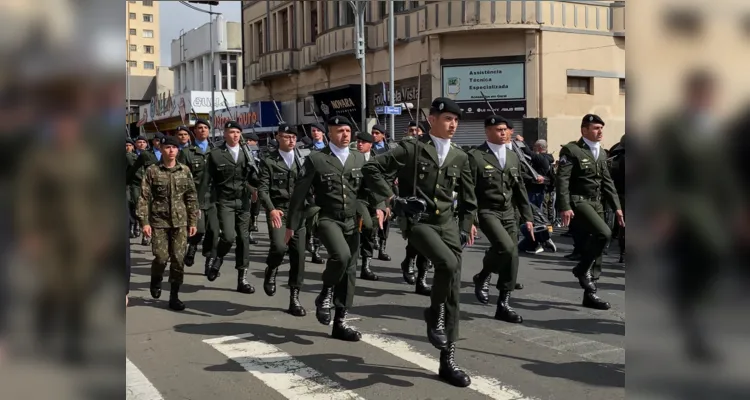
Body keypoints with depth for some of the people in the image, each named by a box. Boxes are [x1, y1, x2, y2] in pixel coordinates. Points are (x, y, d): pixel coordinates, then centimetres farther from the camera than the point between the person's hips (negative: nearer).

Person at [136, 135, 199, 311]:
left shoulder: (185, 170, 5)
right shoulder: (152, 171, -1)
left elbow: (192, 197, 7)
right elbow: (144, 198, -3)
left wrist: (193, 221, 4)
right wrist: (144, 221, -10)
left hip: (180, 222, 2)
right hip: (159, 222, -2)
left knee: (178, 259, -1)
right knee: (161, 258, -5)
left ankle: (174, 296, 10)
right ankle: (156, 281, 27)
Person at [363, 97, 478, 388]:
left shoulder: (460, 157, 11)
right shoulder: (411, 149, -4)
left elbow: (468, 198, 21)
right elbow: (372, 169, -6)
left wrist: (466, 227, 14)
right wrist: (391, 198, -10)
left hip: (448, 223, 5)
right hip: (418, 221, -5)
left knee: (454, 292, 1)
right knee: (448, 264, -33)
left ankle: (448, 361, 10)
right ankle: (434, 317, -4)